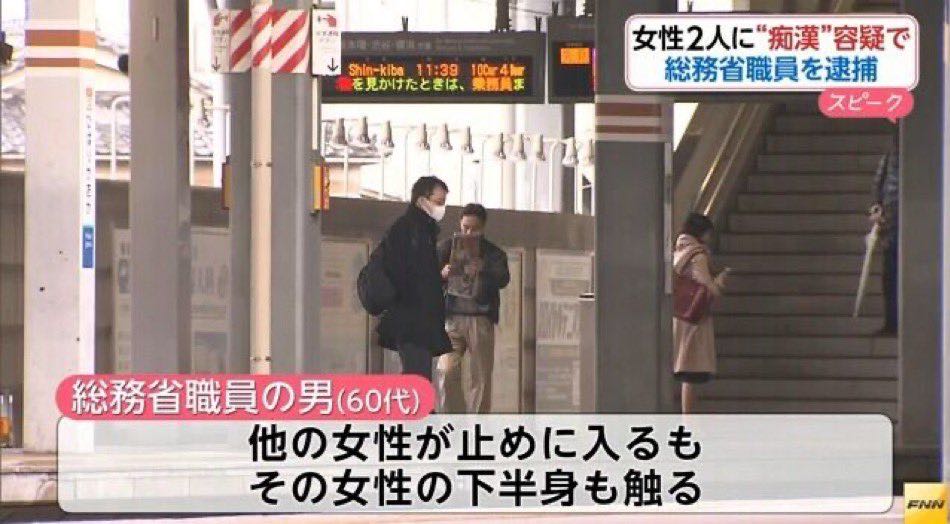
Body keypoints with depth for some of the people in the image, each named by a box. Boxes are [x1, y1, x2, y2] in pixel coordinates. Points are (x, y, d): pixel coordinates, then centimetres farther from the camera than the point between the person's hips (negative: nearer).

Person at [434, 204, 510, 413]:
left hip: (481, 319, 0)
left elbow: (503, 278, -11)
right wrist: (441, 274, -22)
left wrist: (482, 270, -33)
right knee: (446, 371, -13)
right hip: (453, 318, 0)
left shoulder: (493, 253, 6)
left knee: (481, 378, -2)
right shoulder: (448, 248, 10)